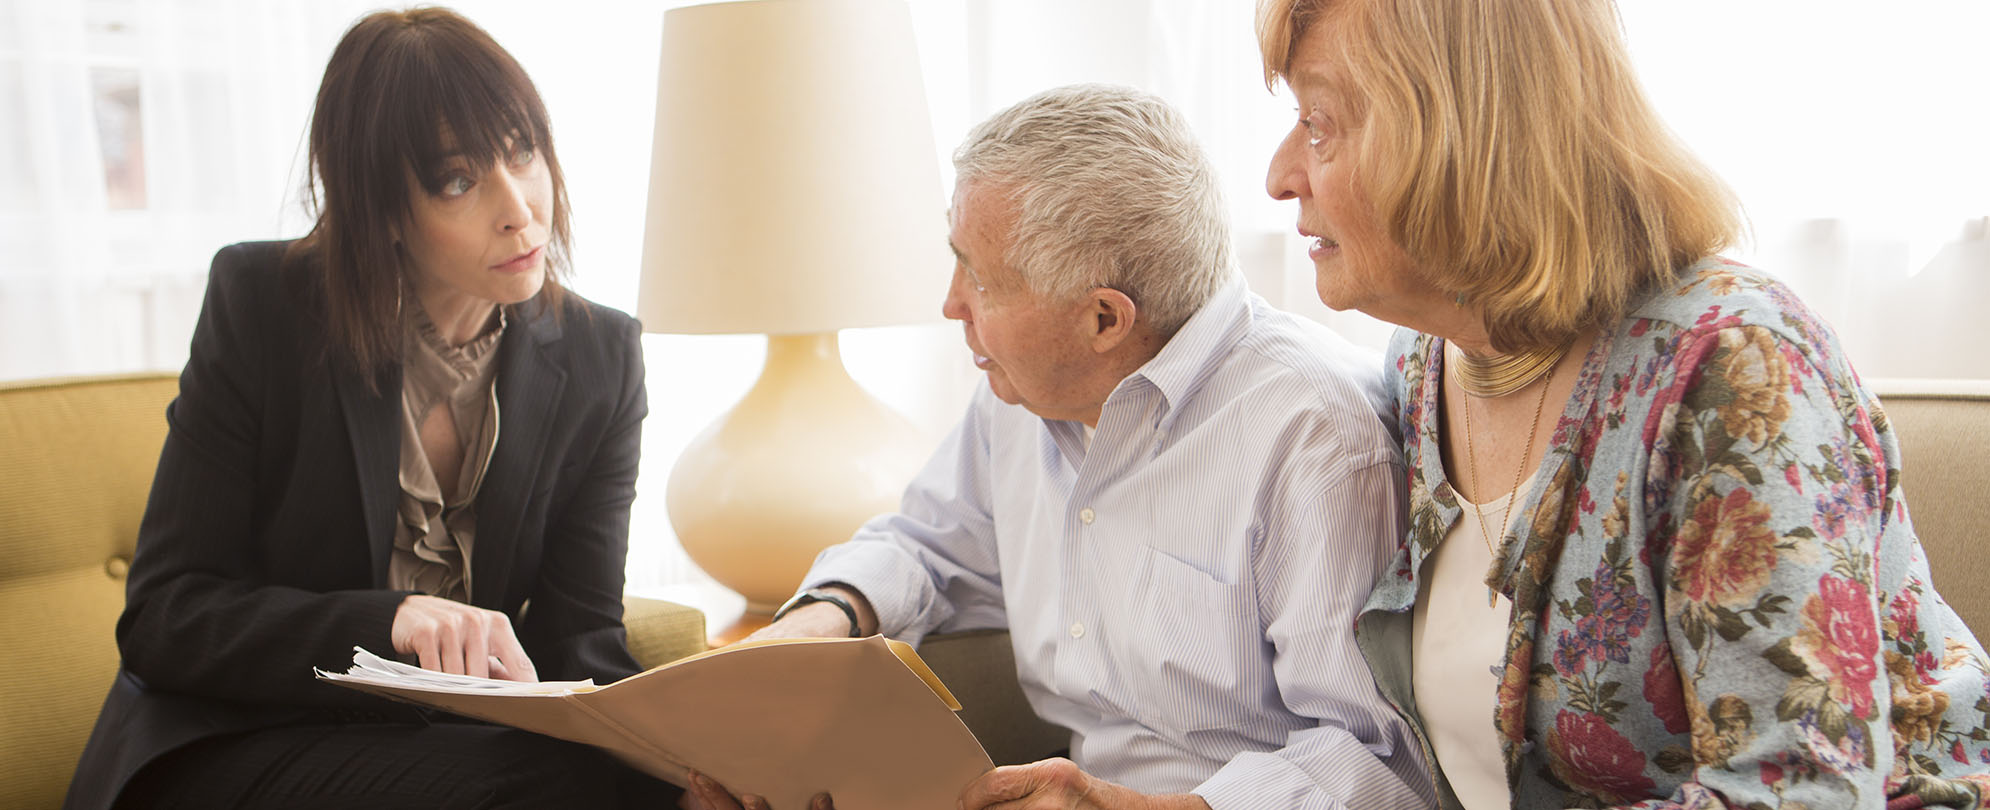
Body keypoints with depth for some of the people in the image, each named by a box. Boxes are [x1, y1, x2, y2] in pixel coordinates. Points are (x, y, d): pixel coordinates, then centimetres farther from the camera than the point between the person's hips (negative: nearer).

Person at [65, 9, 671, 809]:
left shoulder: (598, 360, -2)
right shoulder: (259, 302, -8)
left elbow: (580, 650, -4)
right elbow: (161, 619, -9)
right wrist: (389, 620, -27)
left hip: (447, 742, 3)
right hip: (228, 745, -3)